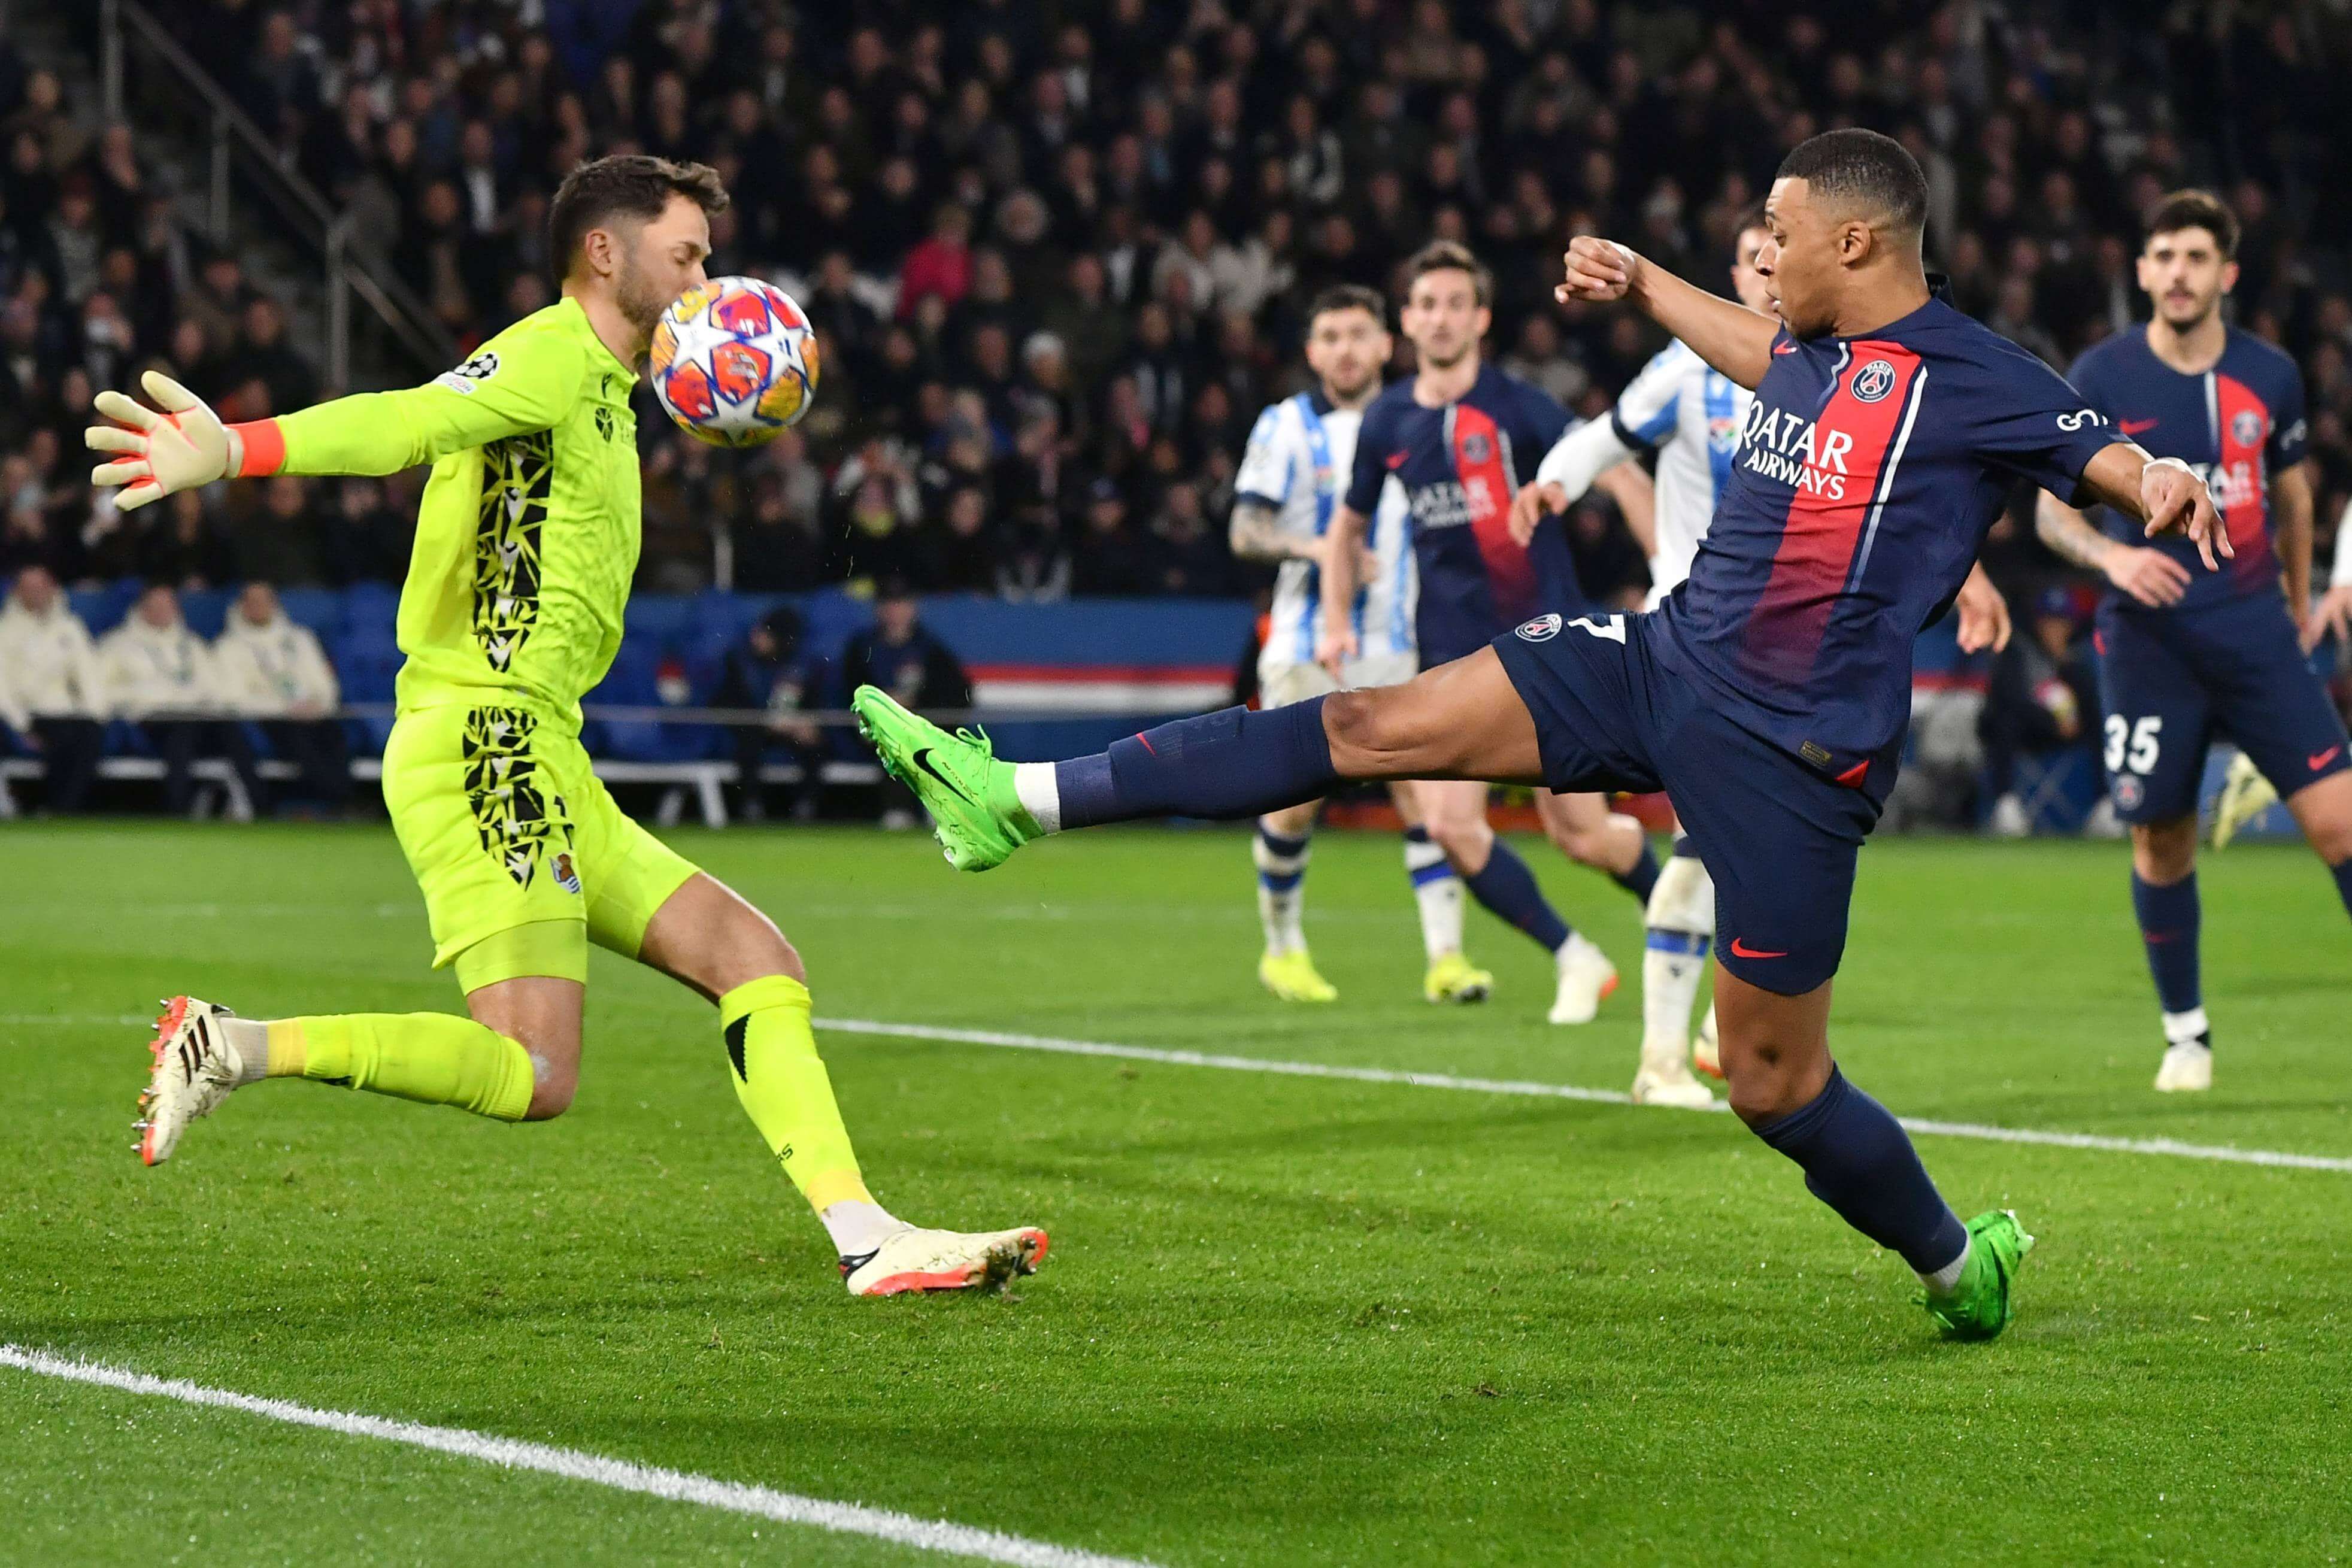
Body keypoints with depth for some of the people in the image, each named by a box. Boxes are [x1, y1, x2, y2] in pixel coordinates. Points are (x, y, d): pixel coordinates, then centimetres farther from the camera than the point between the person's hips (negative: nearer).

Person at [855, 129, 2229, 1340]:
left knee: (1774, 1083, -2)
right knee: (1377, 727, -1)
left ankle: (1960, 1263, 24)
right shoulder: (1812, 351, 11)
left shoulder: (1973, 380, -11)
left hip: (1793, 753, -7)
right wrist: (1645, 284, 44)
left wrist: (2161, 483, -34)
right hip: (1664, 663, 7)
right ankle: (1023, 801, -2)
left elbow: (2104, 455, -12)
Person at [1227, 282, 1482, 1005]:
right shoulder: (1285, 426, -1)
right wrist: (1313, 547, -23)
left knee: (1427, 793, -10)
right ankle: (1282, 947, 20)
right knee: (1295, 804, 0)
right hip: (1308, 648, -2)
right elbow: (1245, 532, -6)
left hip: (1400, 647, 2)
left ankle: (1446, 956, -10)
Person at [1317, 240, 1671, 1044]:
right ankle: (1575, 960, 6)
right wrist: (1336, 622, 12)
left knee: (1582, 834, -6)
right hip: (1452, 656, 4)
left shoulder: (1515, 407, -9)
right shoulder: (1387, 422, 5)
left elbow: (1619, 476, -13)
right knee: (1449, 825, -12)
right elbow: (1348, 525, 22)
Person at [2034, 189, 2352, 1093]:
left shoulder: (2269, 376, 4)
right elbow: (2050, 507, 0)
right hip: (2147, 637, -1)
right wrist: (2112, 554, -18)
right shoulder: (2102, 379, -3)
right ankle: (2185, 1033, 21)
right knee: (2161, 839, 3)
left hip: (2255, 630, 1)